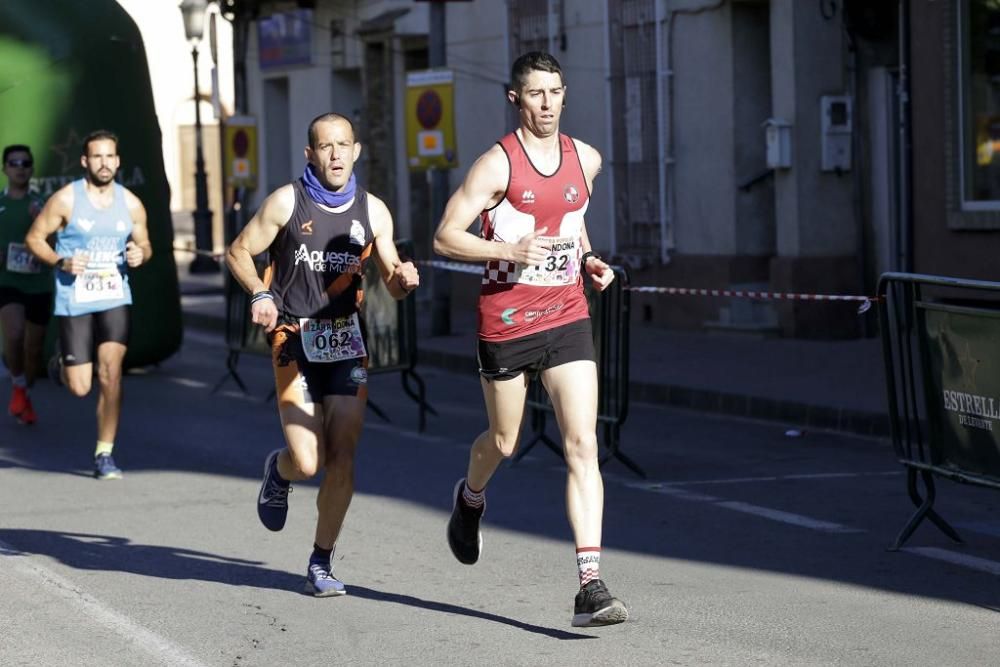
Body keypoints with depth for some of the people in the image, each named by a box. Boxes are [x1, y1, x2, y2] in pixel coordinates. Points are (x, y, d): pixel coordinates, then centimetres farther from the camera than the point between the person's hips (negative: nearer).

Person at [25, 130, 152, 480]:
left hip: (115, 298, 2)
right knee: (79, 388, -1)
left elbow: (144, 245, 16)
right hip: (74, 302, -2)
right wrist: (61, 262, -18)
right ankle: (62, 363, 38)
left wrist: (140, 255, -8)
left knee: (111, 373, -14)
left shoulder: (131, 204, 4)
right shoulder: (65, 199, -6)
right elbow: (34, 238, -1)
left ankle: (104, 455, -3)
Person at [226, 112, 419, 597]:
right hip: (295, 342, -3)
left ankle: (321, 564, 10)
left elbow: (392, 282, 10)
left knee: (342, 460, -4)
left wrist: (403, 279, -14)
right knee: (307, 462, -11)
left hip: (347, 343, 3)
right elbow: (238, 252, 4)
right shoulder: (286, 202, -4)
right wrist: (260, 294, -13)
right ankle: (278, 470, 27)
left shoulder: (373, 210, 5)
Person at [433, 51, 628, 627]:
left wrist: (590, 261, 7)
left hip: (568, 320, 3)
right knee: (503, 443, 14)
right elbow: (445, 238, -11)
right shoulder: (497, 165, -11)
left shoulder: (586, 159, 6)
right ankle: (471, 498, 52)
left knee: (583, 446, -10)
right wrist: (512, 250, -23)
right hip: (506, 322, -3)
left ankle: (591, 586, -14)